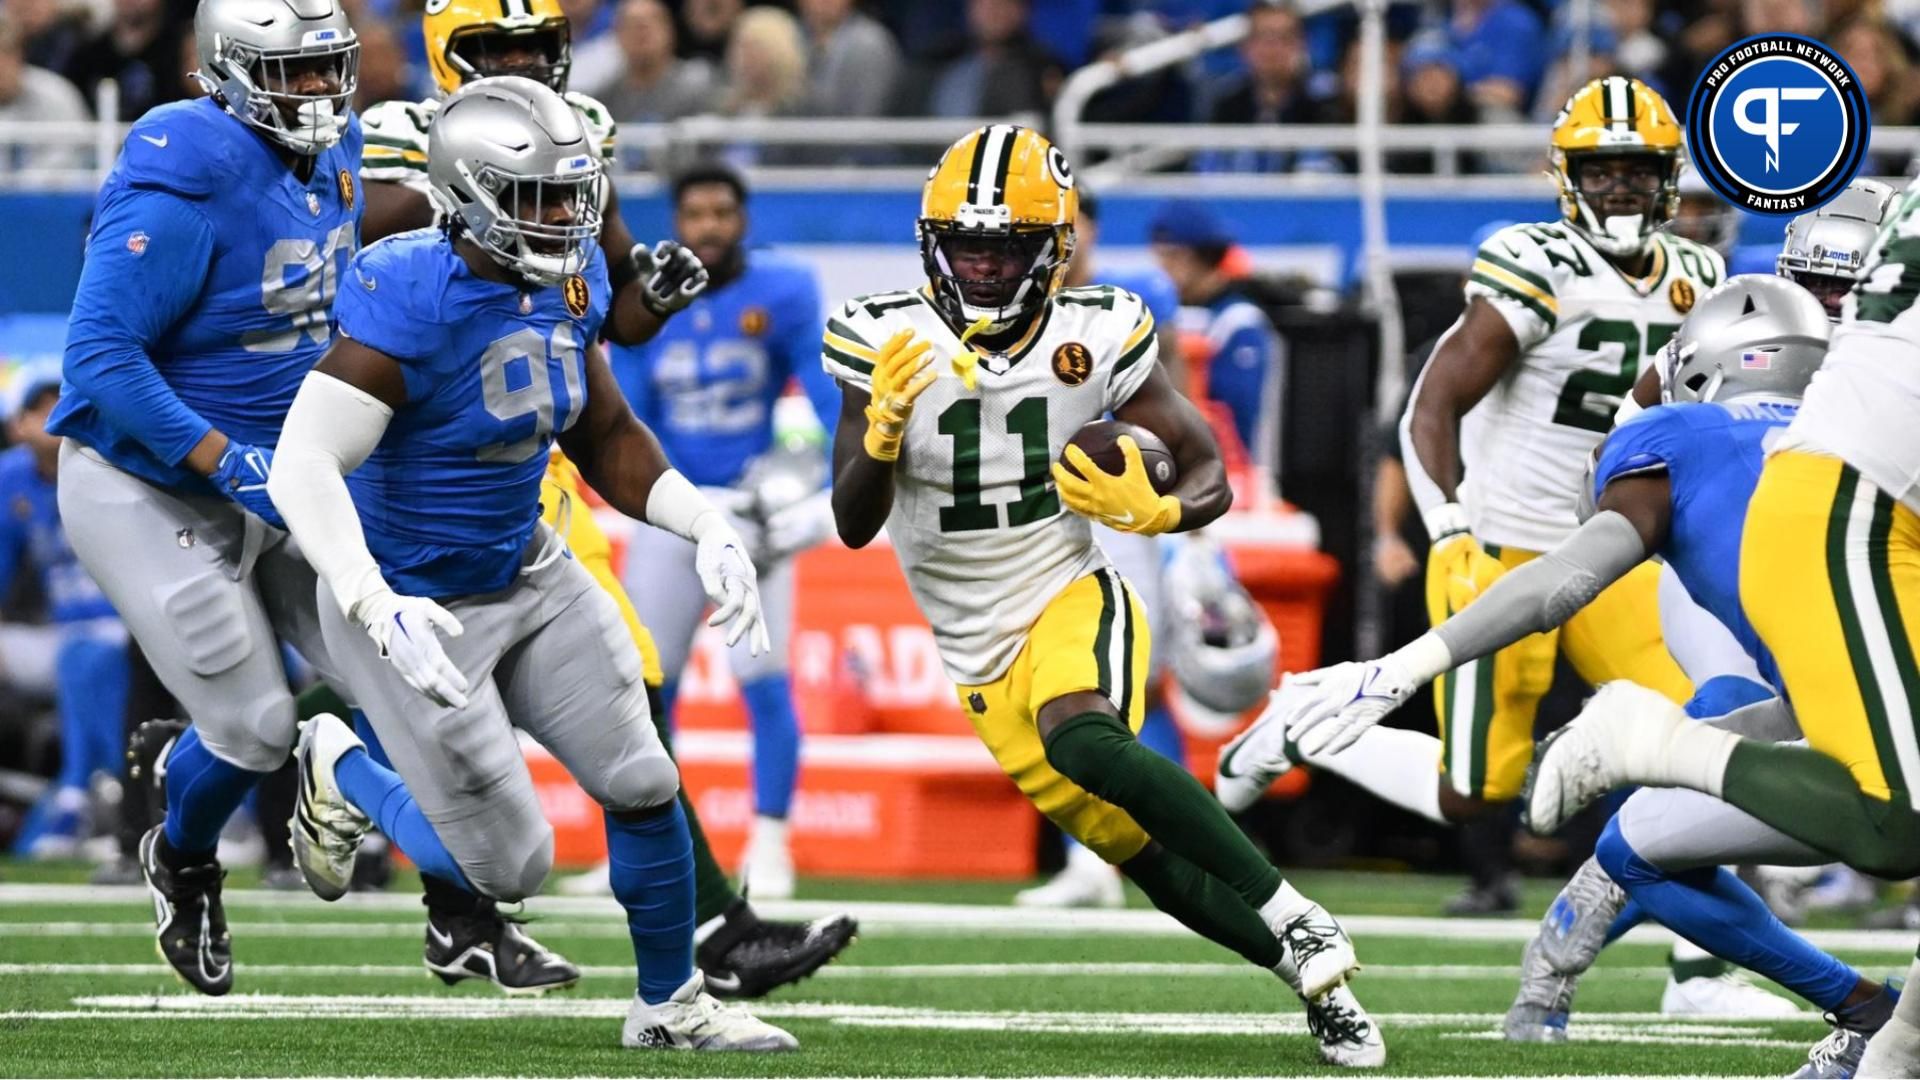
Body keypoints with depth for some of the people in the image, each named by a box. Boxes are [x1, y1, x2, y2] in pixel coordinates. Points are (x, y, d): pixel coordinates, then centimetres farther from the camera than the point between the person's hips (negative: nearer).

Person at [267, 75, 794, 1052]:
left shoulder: (569, 282, -4)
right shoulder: (410, 301, -29)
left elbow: (604, 438, 10)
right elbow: (305, 468, -33)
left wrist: (708, 529, -4)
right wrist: (377, 607, -44)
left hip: (529, 577, 7)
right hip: (418, 608, -7)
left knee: (642, 788, 2)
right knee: (510, 868, -1)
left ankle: (671, 1005, 24)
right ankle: (341, 767, 26)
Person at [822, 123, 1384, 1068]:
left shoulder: (1096, 339, -8)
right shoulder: (885, 342, -7)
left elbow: (1209, 476, -1)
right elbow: (853, 526, -9)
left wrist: (1152, 512, -24)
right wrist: (884, 424, -28)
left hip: (1073, 600, -3)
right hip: (981, 656, 3)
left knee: (1081, 742, -35)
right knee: (1156, 864, 1)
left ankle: (1296, 921, -30)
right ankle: (1316, 977, 19)